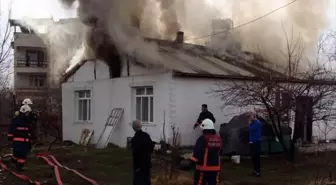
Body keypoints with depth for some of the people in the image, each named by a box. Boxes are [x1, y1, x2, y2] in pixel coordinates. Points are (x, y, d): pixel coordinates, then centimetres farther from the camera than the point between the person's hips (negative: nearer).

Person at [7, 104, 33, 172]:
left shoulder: (27, 121, 16)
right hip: (17, 141, -6)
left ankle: (20, 165, 10)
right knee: (17, 153, -8)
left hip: (25, 141, 6)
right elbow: (11, 129, -8)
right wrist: (10, 137, -11)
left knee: (24, 154, 2)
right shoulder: (15, 120, -6)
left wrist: (29, 139, 24)